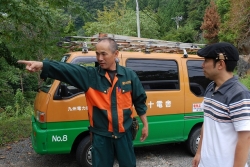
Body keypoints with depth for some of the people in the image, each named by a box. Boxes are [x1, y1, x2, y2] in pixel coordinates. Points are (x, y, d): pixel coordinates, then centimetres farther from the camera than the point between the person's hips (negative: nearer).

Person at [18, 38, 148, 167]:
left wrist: (145, 125, 8)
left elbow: (140, 101, 4)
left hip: (124, 133, 1)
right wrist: (42, 65, -38)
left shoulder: (129, 75, -3)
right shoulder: (90, 75, -7)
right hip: (101, 135, 0)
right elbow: (66, 69, -22)